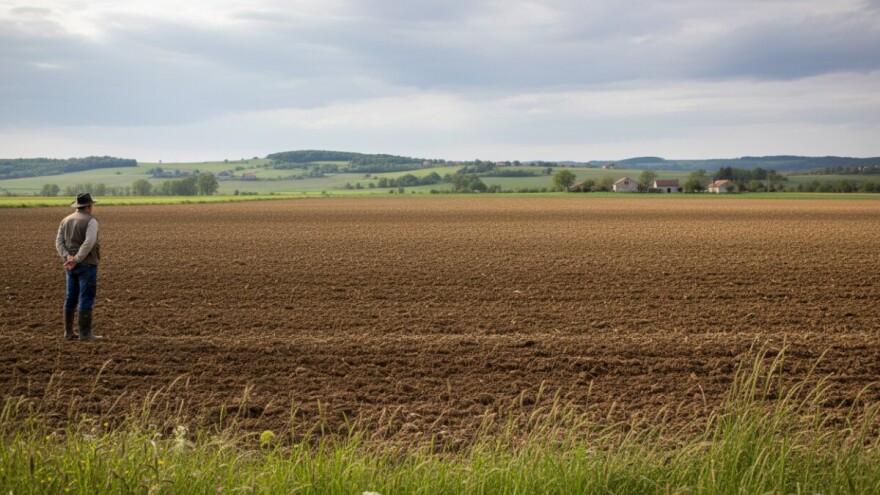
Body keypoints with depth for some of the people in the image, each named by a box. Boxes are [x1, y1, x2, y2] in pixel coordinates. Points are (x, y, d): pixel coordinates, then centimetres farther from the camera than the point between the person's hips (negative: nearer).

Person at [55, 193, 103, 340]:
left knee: (71, 297, 14)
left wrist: (68, 257, -11)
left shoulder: (66, 220, 11)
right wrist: (76, 260, -21)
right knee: (86, 298, -5)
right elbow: (88, 243, -23)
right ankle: (85, 333, -5)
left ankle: (68, 331, 17)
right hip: (87, 264, -7)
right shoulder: (91, 221, -10)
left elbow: (59, 242, 1)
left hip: (71, 265, 7)